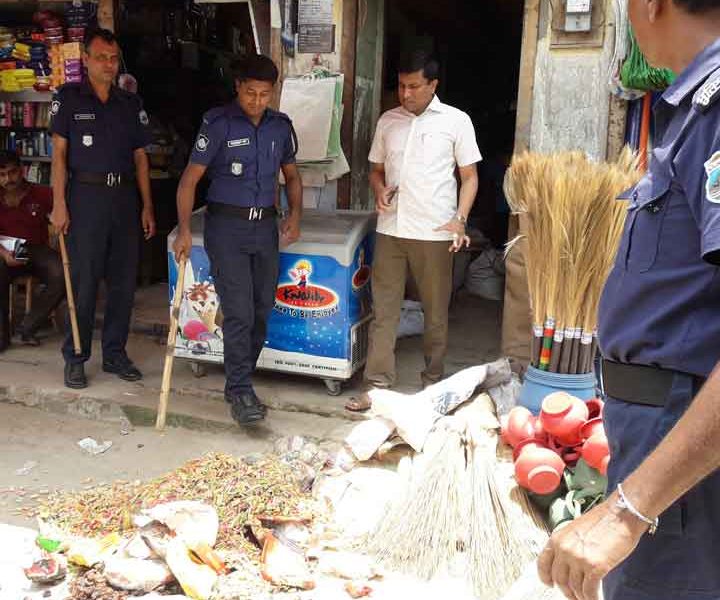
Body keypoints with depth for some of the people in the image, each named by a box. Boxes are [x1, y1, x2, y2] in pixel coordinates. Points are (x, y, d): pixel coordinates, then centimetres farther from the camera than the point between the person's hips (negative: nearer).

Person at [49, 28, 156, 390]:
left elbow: (140, 158, 11)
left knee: (123, 281, 7)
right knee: (83, 281, -1)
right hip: (86, 196, -4)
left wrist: (147, 207, 6)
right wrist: (59, 204, -10)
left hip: (125, 197, 4)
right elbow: (59, 153, -2)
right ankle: (75, 358, 10)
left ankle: (114, 353, 19)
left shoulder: (131, 103, 11)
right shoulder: (69, 98, 1)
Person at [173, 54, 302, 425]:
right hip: (227, 226, -5)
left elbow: (291, 175, 19)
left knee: (262, 310, 9)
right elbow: (190, 179, -8)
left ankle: (238, 382, 23)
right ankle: (240, 391, 0)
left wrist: (295, 214, 3)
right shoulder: (218, 124, -8)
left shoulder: (280, 126, 7)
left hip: (266, 225, 5)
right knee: (238, 312, -9)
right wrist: (184, 229, -17)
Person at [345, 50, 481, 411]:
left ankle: (432, 380, 25)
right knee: (384, 310, 4)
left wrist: (459, 219, -12)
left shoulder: (456, 121, 0)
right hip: (390, 229, 3)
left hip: (434, 233, -3)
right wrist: (379, 190, -4)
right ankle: (377, 385, 10)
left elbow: (469, 176, 1)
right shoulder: (388, 121, 10)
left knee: (436, 312, 9)